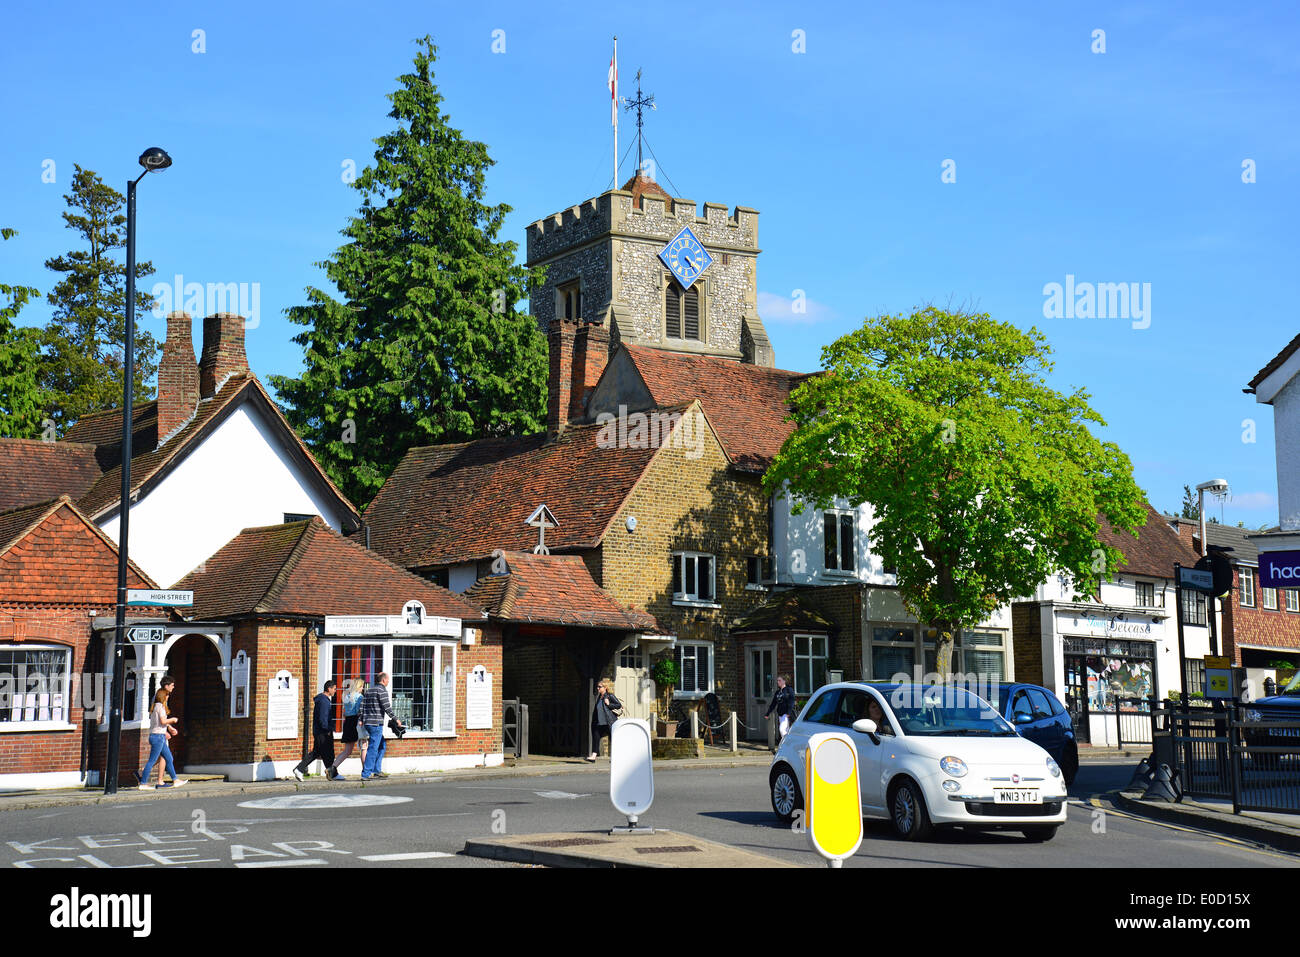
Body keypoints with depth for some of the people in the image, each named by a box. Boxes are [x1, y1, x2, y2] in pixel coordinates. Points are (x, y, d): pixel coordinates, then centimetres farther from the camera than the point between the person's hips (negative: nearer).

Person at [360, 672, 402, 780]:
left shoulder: (369, 689, 16)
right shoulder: (382, 690, -9)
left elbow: (362, 705, 15)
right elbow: (386, 707, -15)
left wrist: (361, 719, 16)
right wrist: (395, 719, -9)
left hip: (367, 723, 9)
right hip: (376, 723, -9)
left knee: (382, 746, 18)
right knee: (373, 748, -6)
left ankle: (377, 771, 17)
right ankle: (366, 774, -8)